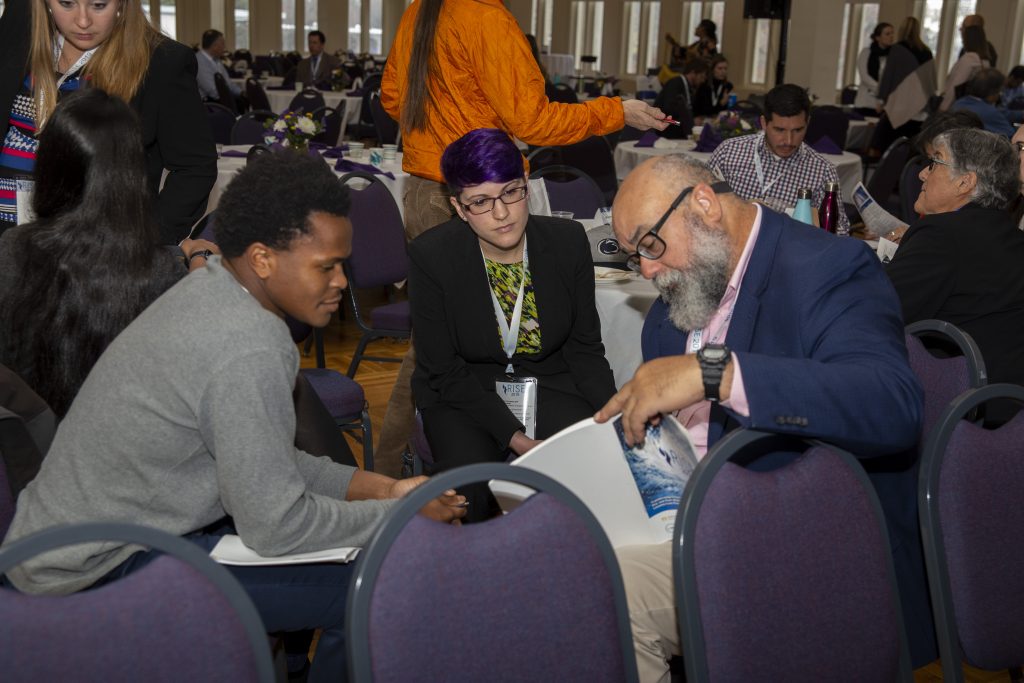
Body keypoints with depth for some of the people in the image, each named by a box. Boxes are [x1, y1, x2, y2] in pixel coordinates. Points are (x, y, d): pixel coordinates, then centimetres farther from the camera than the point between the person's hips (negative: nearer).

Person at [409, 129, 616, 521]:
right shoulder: (431, 255, -16)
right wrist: (512, 436, -22)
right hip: (462, 394, -2)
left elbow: (585, 348, 1)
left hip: (549, 384, 2)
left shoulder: (567, 241, -8)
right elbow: (444, 370, -12)